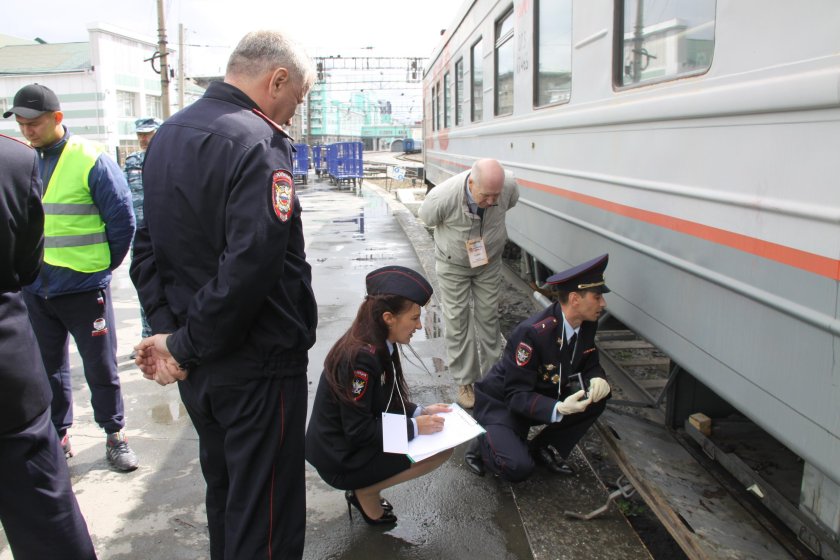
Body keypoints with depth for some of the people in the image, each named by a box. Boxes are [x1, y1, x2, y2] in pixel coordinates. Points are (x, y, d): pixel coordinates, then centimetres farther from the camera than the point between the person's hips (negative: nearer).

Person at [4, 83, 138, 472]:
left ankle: (114, 435, 23)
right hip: (33, 290, 5)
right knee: (47, 369, 15)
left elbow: (122, 221, -7)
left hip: (84, 288, -4)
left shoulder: (91, 161, -10)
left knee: (100, 368, 7)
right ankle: (57, 436, 31)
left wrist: (101, 266, -1)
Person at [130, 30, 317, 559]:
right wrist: (184, 346, -18)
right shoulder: (257, 143, -20)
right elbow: (251, 267, -29)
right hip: (257, 366, -8)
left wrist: (168, 329, 2)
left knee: (223, 491, 25)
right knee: (265, 517, 7)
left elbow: (147, 249, 9)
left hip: (197, 369, 9)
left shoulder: (167, 134, 9)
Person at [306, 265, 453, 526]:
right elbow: (359, 431, -24)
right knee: (442, 448, -13)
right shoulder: (360, 358, -27)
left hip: (352, 444, 9)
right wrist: (414, 427, -17)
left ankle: (363, 488, 11)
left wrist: (419, 412, 0)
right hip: (342, 459, -9)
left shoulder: (379, 346, 0)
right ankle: (365, 491, 0)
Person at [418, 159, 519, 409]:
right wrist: (457, 240, 0)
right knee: (458, 321, 1)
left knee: (488, 318, 8)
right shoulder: (443, 196, -36)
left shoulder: (509, 185, -27)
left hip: (489, 263, 2)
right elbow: (427, 218, -11)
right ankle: (465, 382, 14)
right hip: (453, 265, -2)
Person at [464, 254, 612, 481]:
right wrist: (558, 409, -43)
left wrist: (597, 379, -19)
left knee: (597, 397, -13)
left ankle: (546, 448, 4)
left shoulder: (587, 324, -9)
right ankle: (484, 445, 5)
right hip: (501, 403, -7)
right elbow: (517, 395, -28)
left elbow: (590, 364, 6)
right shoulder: (532, 333, -31)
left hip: (543, 396, 8)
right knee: (519, 468, -27)